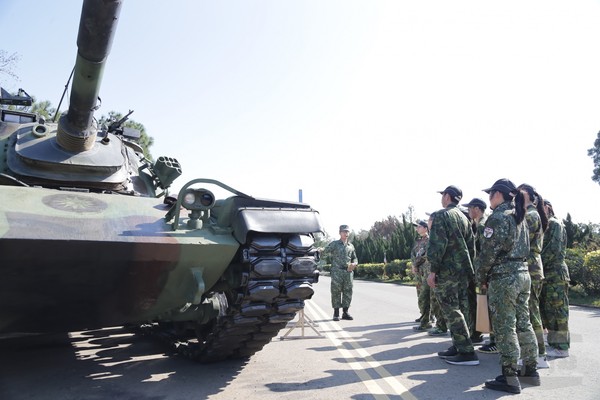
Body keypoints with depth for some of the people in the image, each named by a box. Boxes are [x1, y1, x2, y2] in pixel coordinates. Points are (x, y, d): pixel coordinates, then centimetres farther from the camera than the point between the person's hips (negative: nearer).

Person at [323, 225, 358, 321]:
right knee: (336, 292, -2)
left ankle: (345, 312, 15)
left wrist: (354, 264, 1)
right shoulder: (334, 244, 2)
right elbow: (325, 252, -4)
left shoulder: (351, 246, 16)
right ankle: (336, 313, 5)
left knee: (348, 292, 5)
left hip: (348, 272, 4)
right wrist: (334, 257, -12)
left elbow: (355, 258, 19)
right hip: (337, 271, -4)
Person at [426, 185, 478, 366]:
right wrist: (468, 265, 20)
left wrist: (433, 270, -16)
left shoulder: (441, 215, -9)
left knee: (452, 312, -5)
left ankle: (467, 353, -5)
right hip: (463, 270, 9)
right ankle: (458, 347, 21)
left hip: (447, 271, -9)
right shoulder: (463, 217, 16)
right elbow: (471, 244, 16)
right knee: (461, 309, 13)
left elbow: (437, 244, -18)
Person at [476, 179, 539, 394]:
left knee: (505, 327, -4)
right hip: (523, 273, 9)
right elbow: (524, 248, 17)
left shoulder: (498, 217, -13)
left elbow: (489, 251, -16)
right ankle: (530, 370, 24)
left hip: (503, 277, -9)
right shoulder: (520, 217, 14)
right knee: (523, 323, 15)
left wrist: (481, 277, -4)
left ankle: (509, 378, 1)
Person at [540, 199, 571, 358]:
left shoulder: (555, 224, -6)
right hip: (546, 273, 9)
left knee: (557, 309, -5)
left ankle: (562, 346, 0)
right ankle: (554, 342, 18)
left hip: (556, 273, -9)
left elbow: (554, 248, -16)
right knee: (547, 309, 10)